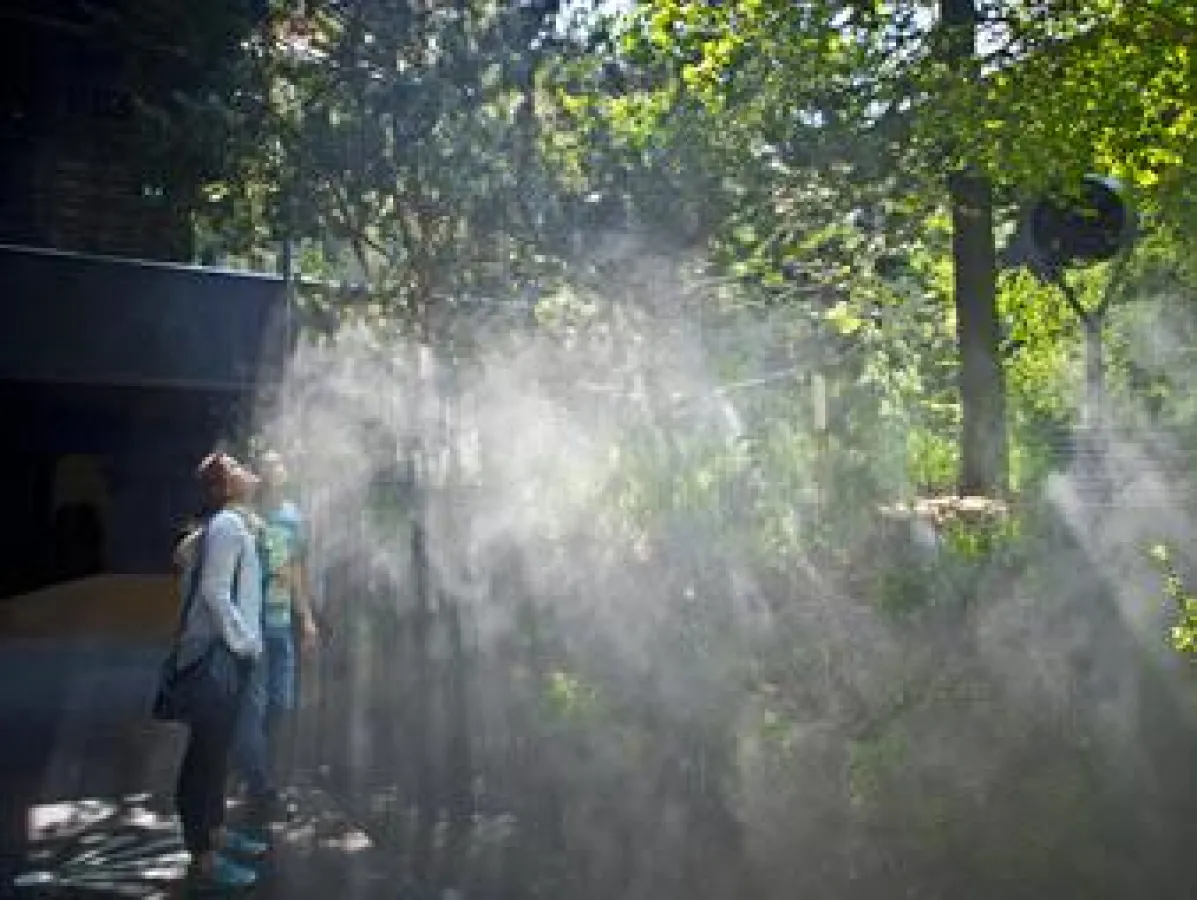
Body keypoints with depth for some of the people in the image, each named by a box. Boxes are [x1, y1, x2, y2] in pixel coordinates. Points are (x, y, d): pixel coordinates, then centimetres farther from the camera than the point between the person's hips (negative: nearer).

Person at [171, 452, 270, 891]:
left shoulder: (221, 525, 13)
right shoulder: (228, 525, -17)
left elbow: (184, 553, 27)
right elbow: (215, 592, -23)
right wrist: (245, 642, -17)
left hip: (224, 652, 10)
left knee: (216, 748, 18)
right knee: (206, 752, -3)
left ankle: (215, 832, 31)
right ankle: (203, 857, 4)